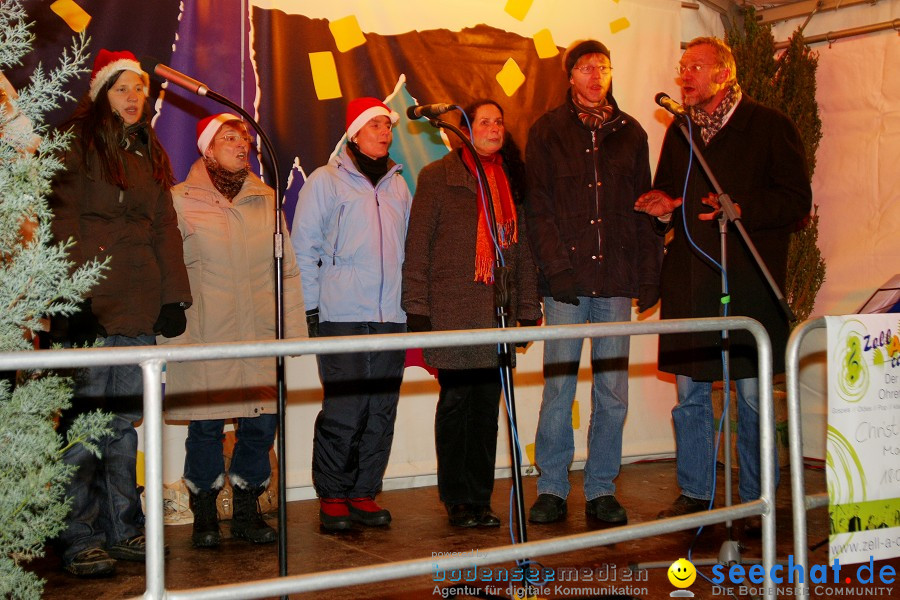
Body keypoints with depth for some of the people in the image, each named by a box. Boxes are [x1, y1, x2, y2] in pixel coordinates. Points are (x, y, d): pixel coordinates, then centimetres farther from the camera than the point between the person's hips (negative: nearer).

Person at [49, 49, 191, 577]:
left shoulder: (151, 154, 20)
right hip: (89, 304, -5)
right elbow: (63, 224, -6)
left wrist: (174, 296, 8)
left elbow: (165, 228, 17)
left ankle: (123, 529, 15)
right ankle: (81, 539, 2)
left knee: (125, 421, 8)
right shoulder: (77, 146, 2)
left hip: (138, 309, 6)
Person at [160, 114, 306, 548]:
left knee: (261, 423, 2)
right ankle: (204, 516, 16)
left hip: (260, 335, 3)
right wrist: (173, 333, -3)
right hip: (205, 339, -3)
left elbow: (287, 268, 14)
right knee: (207, 426, -1)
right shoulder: (181, 201, 3)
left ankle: (247, 512, 18)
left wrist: (292, 328, 7)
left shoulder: (266, 199, 13)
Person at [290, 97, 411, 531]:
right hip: (342, 316, -5)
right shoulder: (326, 181, 4)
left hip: (392, 316, 5)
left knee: (382, 411, 4)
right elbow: (304, 247, 2)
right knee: (343, 410, -7)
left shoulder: (397, 185, 17)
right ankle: (332, 498, 5)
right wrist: (311, 307, -4)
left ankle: (364, 494, 15)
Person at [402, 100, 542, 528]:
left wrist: (528, 307, 11)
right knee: (456, 401, 0)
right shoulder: (438, 177, 2)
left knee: (487, 404, 5)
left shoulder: (510, 180, 16)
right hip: (452, 312, -4)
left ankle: (480, 499, 15)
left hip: (497, 314, 4)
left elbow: (522, 247, 17)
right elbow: (417, 245, -1)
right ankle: (457, 500, 11)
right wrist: (417, 307, -7)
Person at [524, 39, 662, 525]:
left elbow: (644, 207, 13)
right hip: (565, 280, -2)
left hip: (616, 279, 2)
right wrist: (557, 266, -11)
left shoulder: (630, 133, 14)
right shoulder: (547, 132, 7)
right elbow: (538, 207, 1)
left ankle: (601, 489, 14)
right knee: (558, 386, -2)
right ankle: (552, 489, 9)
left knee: (613, 391, 4)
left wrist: (648, 275, 4)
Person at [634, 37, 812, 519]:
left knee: (752, 394, 0)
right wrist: (665, 208, 2)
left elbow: (796, 200, -4)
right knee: (689, 394, 7)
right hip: (688, 277, 5)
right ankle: (694, 493, 19)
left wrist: (741, 209, -18)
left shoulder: (769, 126, 1)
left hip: (747, 279, -4)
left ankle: (757, 499, 12)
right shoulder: (679, 132, 18)